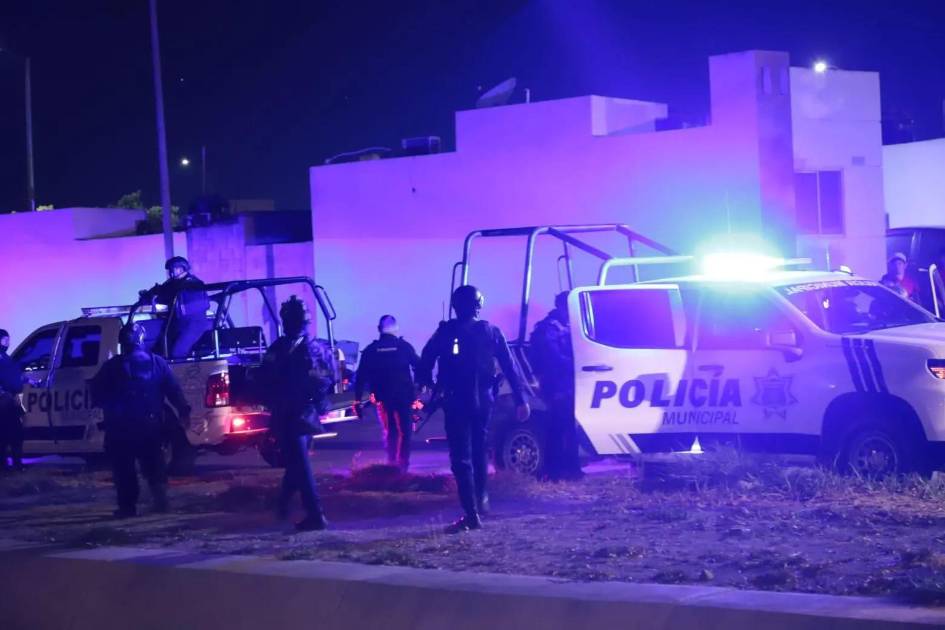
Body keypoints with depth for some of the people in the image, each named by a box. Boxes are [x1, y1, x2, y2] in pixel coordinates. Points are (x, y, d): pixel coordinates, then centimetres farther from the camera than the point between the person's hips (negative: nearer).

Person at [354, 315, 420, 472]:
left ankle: (392, 463, 18)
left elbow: (361, 376, 0)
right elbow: (419, 367, -2)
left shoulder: (370, 350, 2)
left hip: (383, 397, 3)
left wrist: (357, 400, 3)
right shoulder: (404, 346, -3)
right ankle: (402, 465, -7)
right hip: (404, 396, -3)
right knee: (405, 431, 4)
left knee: (390, 431, 19)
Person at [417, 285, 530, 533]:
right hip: (483, 400, 3)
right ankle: (481, 500, 33)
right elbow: (510, 368, 1)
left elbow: (425, 361, -7)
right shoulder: (491, 332, 3)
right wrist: (520, 400, 2)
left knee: (461, 457, -3)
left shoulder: (446, 331, -3)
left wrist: (425, 383, 7)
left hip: (456, 401, -3)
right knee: (479, 451, 24)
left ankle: (471, 514, -11)